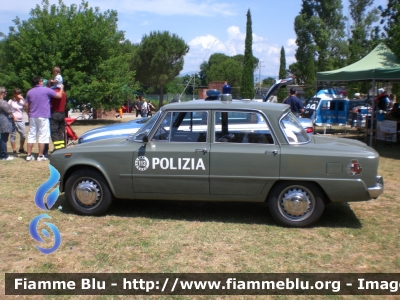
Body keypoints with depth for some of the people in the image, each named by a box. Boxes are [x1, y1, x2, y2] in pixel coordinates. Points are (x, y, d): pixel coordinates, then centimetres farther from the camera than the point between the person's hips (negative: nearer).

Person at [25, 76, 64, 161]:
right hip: (43, 117, -5)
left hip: (33, 117, 5)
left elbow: (26, 105, 12)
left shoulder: (30, 92, 10)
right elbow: (59, 95, -2)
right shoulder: (46, 90, -6)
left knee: (31, 135, 9)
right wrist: (61, 88, 16)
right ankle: (40, 156, 0)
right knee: (42, 136, 0)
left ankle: (29, 155, 9)